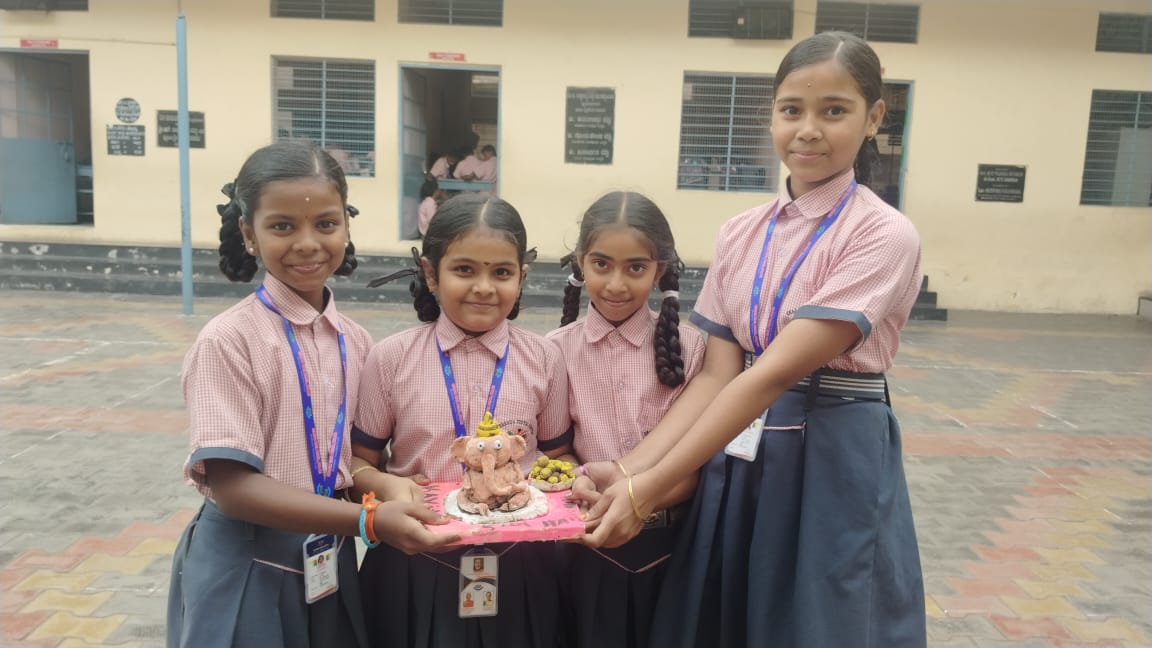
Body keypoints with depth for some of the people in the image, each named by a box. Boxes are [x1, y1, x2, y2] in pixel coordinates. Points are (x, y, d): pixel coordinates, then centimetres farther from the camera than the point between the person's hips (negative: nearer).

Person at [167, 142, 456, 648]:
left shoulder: (356, 343, 0)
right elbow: (232, 486, -19)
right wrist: (370, 521, -26)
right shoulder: (229, 339, -16)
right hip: (247, 571, -4)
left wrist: (388, 486, -13)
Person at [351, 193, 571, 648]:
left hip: (516, 567, 1)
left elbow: (558, 458, 7)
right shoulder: (391, 358, -6)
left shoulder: (544, 360, -2)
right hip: (416, 567, 0)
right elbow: (359, 462, 2)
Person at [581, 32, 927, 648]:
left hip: (833, 467, -5)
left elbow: (774, 374, -22)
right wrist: (628, 469, -14)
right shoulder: (740, 234, 3)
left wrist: (648, 489, -24)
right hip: (736, 458, 5)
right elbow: (716, 373, -1)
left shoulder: (883, 235, -14)